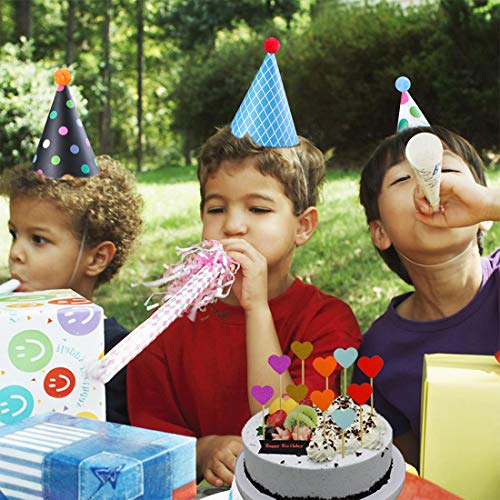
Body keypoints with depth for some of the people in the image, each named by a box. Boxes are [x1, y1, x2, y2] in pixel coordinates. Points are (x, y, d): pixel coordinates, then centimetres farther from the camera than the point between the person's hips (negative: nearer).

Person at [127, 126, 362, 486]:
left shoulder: (329, 319, -5)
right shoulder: (172, 322, 1)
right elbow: (149, 436, 3)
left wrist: (257, 308, -21)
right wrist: (203, 451, -16)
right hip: (201, 487, 2)